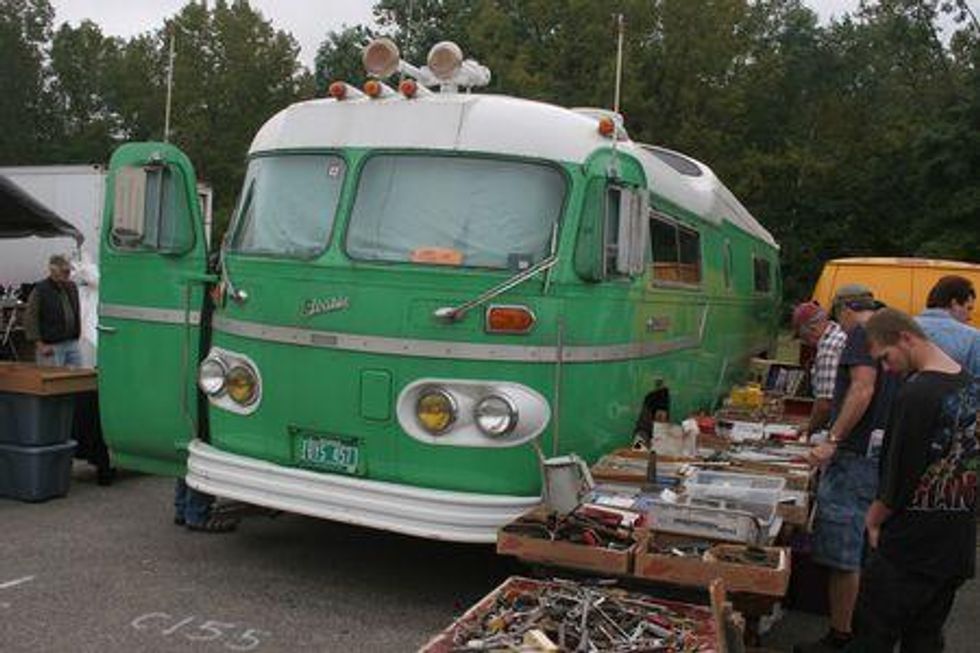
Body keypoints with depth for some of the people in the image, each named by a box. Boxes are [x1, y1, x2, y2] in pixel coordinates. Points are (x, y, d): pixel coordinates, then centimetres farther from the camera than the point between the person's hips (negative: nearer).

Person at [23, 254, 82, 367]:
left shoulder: (72, 287, 10)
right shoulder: (40, 290, -9)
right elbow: (30, 319, -11)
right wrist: (40, 345, -14)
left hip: (72, 344, 6)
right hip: (51, 347, -6)